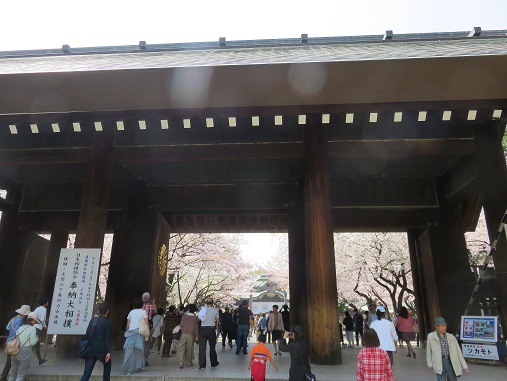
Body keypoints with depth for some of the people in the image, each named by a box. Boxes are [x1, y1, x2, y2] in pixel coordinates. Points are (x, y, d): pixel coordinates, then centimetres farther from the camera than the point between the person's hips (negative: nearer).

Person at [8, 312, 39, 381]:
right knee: (21, 374, 4)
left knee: (13, 373, 20)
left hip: (15, 351, 7)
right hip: (25, 351, -7)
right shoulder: (32, 329, -9)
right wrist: (36, 337, 9)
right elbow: (32, 342, -9)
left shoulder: (20, 328, 12)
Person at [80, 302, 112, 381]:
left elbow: (87, 335, 7)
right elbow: (108, 338, -10)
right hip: (102, 349, -4)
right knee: (107, 365, 24)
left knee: (87, 372, 3)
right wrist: (108, 352, -7)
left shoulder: (93, 320, 6)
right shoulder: (108, 322, -6)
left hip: (91, 349, 4)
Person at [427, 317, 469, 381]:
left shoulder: (451, 337, 4)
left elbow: (458, 351, 7)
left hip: (451, 362, 3)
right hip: (439, 363, -3)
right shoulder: (431, 337, -3)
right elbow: (429, 350, 5)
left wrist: (464, 366, 6)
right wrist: (430, 363, 8)